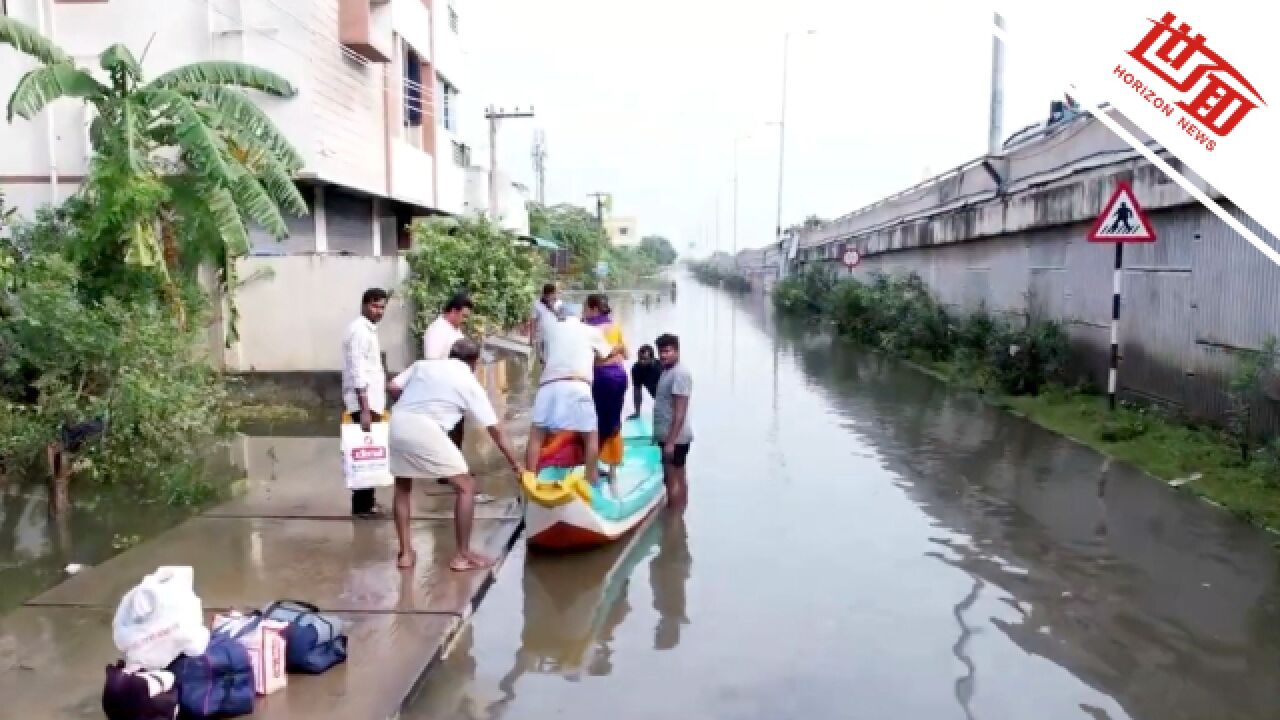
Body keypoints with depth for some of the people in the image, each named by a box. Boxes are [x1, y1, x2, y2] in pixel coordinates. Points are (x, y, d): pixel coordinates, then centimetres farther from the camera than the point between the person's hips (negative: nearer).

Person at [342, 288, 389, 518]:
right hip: (364, 404, -10)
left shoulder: (368, 329, 16)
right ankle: (362, 505, 1)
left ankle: (366, 500, 20)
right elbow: (357, 372, -21)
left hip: (371, 402, 10)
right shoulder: (359, 330, -14)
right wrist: (365, 409, -26)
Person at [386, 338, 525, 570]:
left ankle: (406, 553, 25)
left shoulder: (424, 364, 21)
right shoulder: (470, 382, 12)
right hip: (424, 429, -5)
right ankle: (462, 555, 9)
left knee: (403, 487, 26)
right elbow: (494, 429, 13)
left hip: (397, 424, 5)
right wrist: (515, 463, 20)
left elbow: (393, 389, 10)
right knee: (466, 486, 8)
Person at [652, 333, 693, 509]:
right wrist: (658, 435, 21)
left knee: (672, 480, -7)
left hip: (676, 438, -10)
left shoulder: (680, 373, -17)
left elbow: (680, 412, -21)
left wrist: (670, 441, -24)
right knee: (679, 478, 13)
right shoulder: (667, 371, 14)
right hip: (669, 436, 10)